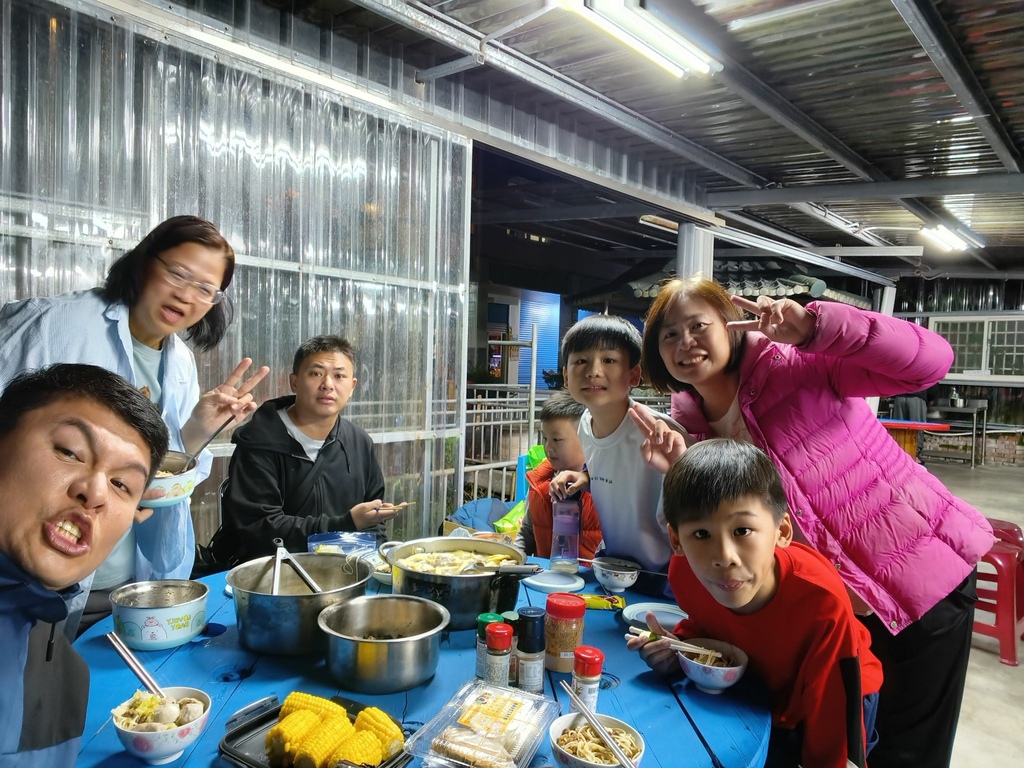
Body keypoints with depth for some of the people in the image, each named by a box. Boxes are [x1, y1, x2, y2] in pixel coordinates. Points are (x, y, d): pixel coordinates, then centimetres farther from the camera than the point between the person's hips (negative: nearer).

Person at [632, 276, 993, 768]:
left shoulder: (794, 365, -18)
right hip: (836, 600, 6)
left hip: (925, 567, -5)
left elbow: (930, 360, -25)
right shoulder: (695, 426, -1)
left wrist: (815, 326, -37)